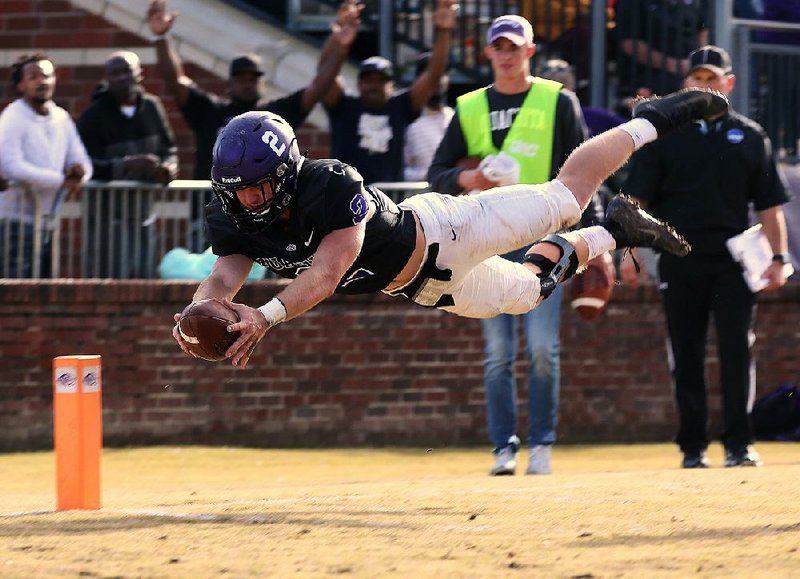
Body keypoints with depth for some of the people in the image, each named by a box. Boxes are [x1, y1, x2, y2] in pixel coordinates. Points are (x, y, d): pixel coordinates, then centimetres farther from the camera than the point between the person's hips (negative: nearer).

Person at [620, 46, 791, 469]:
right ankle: (692, 447, 8)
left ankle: (739, 444, -5)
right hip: (680, 258, 0)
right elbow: (637, 197, 4)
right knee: (686, 356, 3)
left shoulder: (749, 137, 10)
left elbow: (769, 203, 9)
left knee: (737, 350, -8)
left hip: (732, 260, 0)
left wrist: (778, 258, 1)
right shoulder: (665, 134, 7)